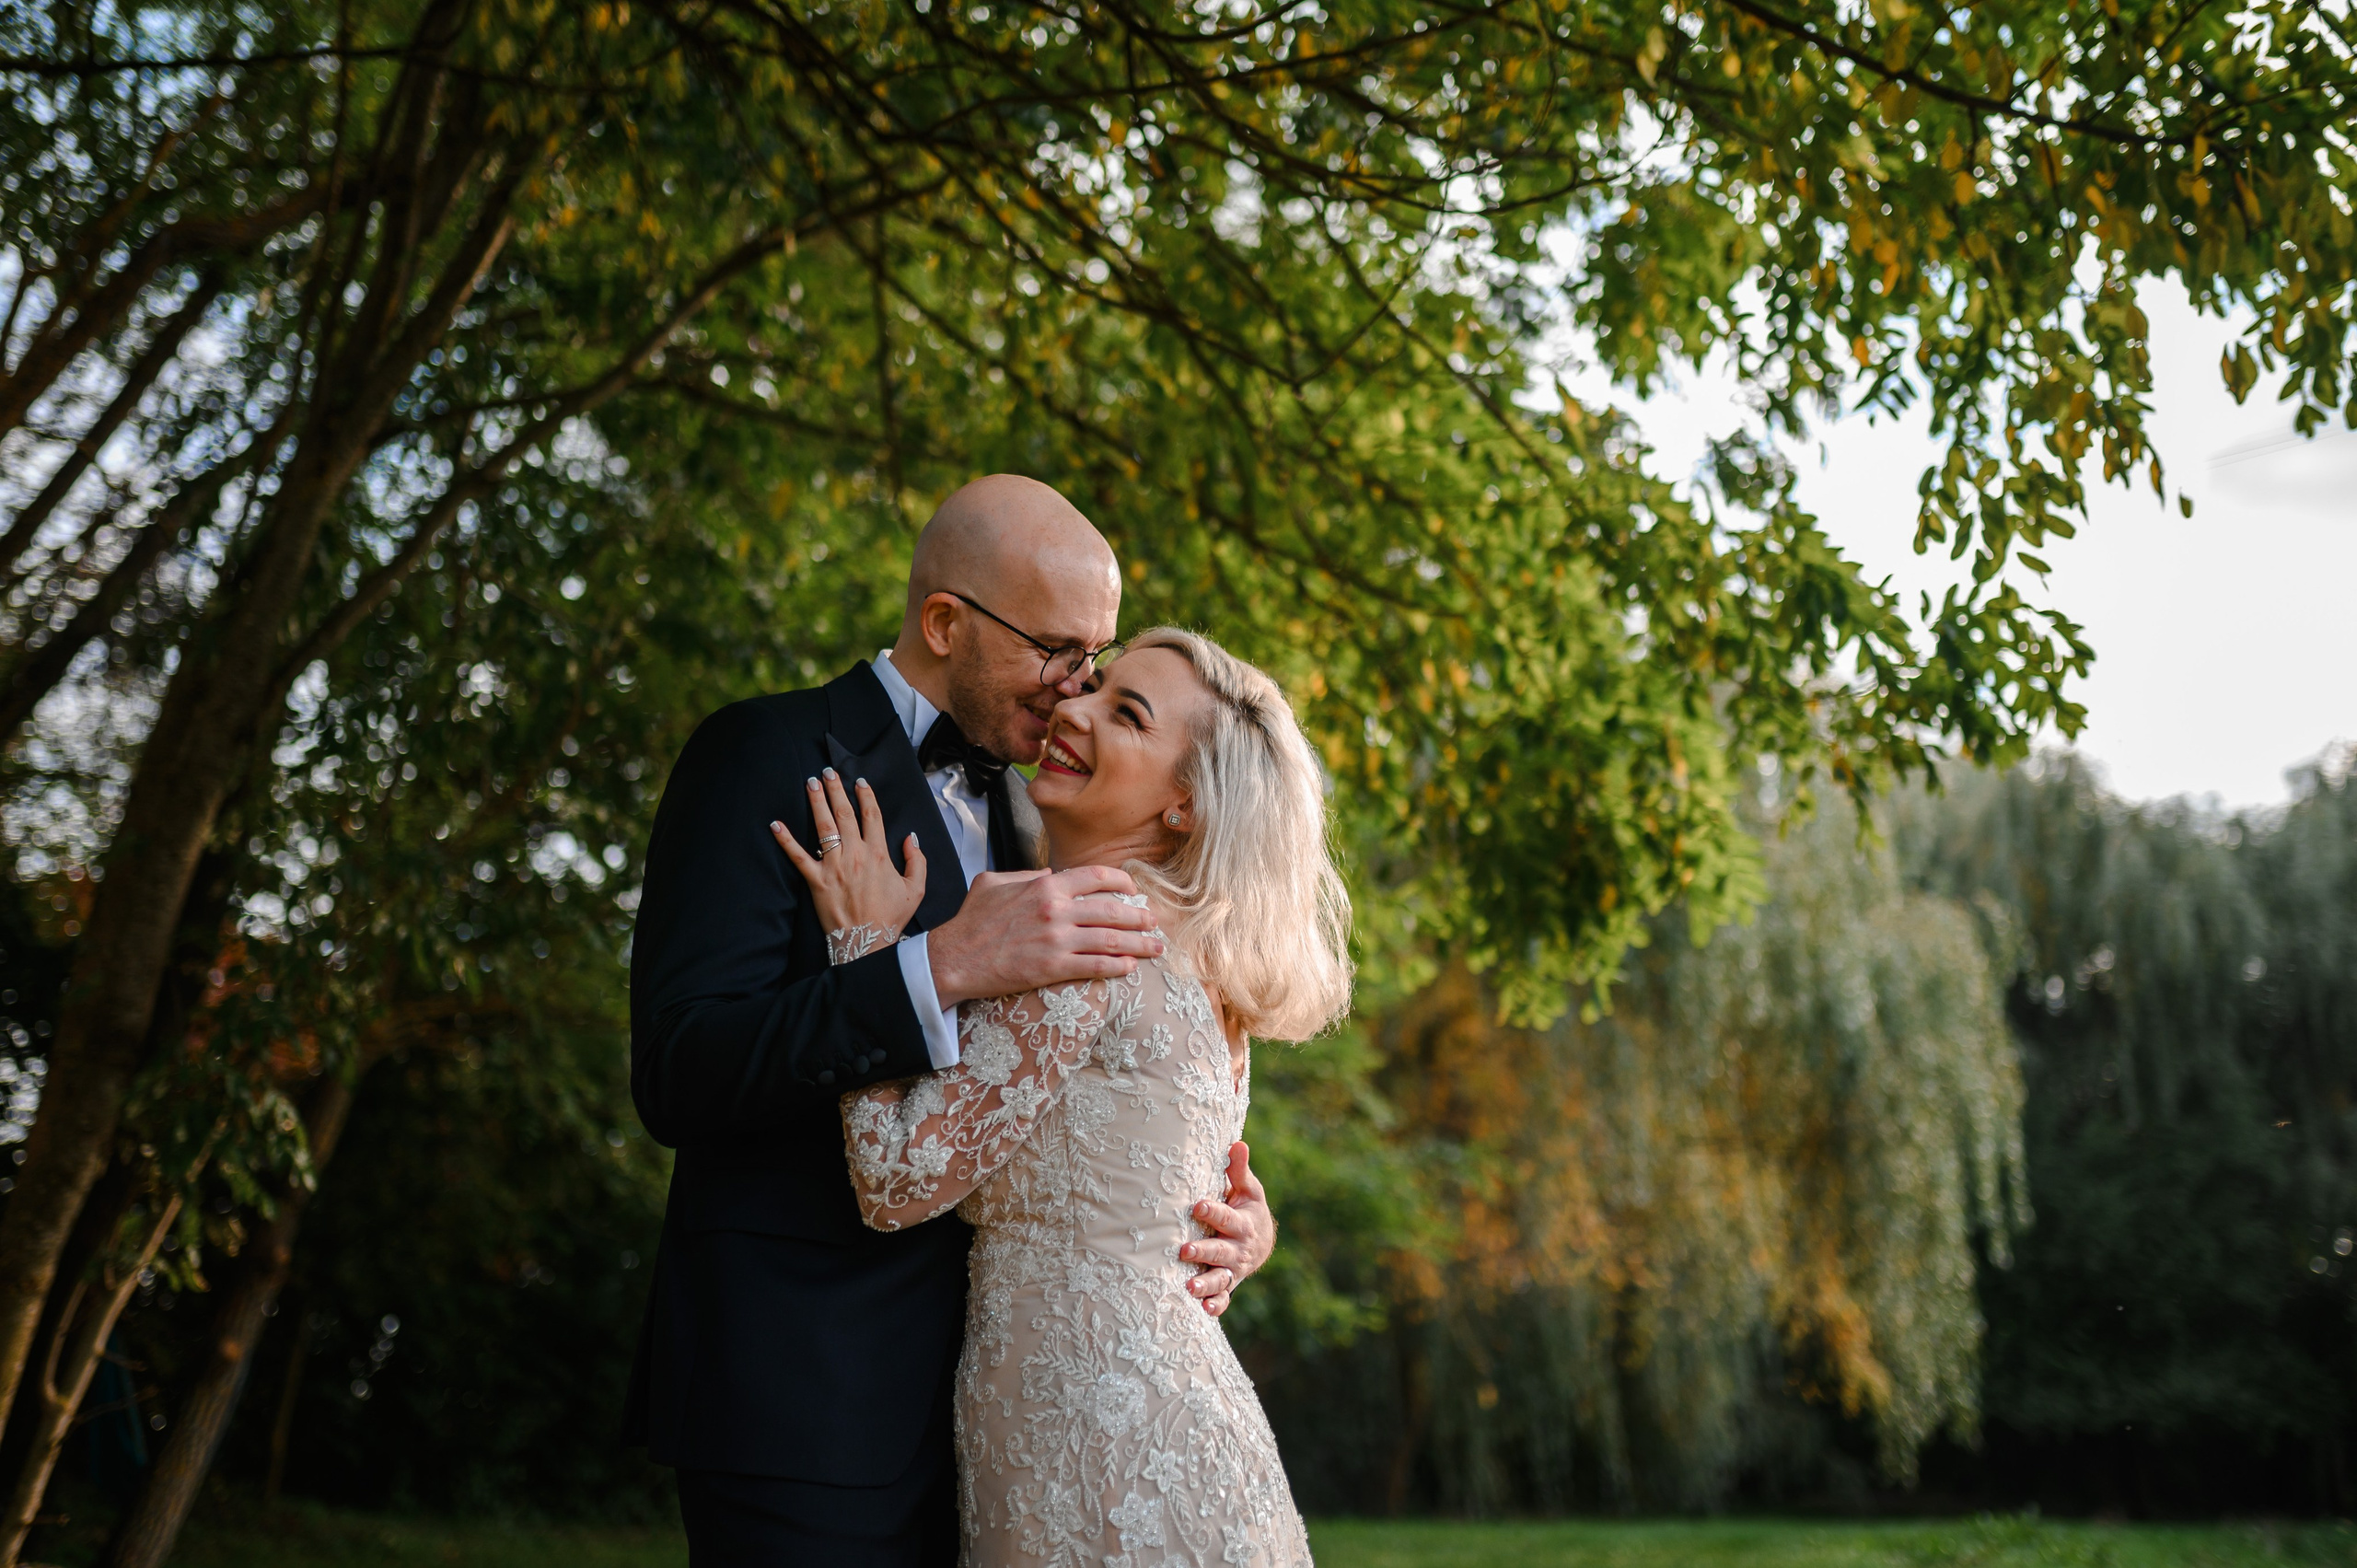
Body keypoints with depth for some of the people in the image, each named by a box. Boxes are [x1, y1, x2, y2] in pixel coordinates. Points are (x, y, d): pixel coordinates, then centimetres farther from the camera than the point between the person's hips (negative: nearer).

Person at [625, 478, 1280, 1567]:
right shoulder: (765, 756, -7)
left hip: (965, 1389, 7)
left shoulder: (1007, 811, 17)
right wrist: (946, 968, -27)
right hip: (800, 1395, -7)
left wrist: (1219, 1204, 0)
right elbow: (677, 1076, -17)